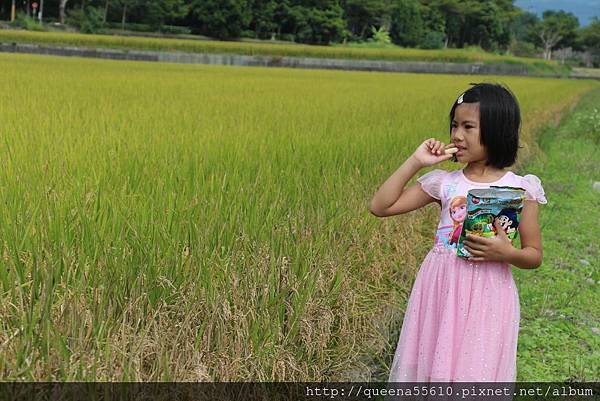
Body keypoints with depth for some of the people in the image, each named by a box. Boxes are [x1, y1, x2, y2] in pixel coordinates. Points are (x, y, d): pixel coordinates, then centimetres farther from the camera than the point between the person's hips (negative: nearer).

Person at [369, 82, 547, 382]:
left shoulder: (520, 189, -2)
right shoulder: (443, 183, 3)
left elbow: (534, 257, 4)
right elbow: (380, 207, -2)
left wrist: (507, 253, -18)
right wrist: (415, 162, -6)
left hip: (487, 298, -2)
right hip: (439, 292, 2)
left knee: (476, 373, 3)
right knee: (431, 367, 8)